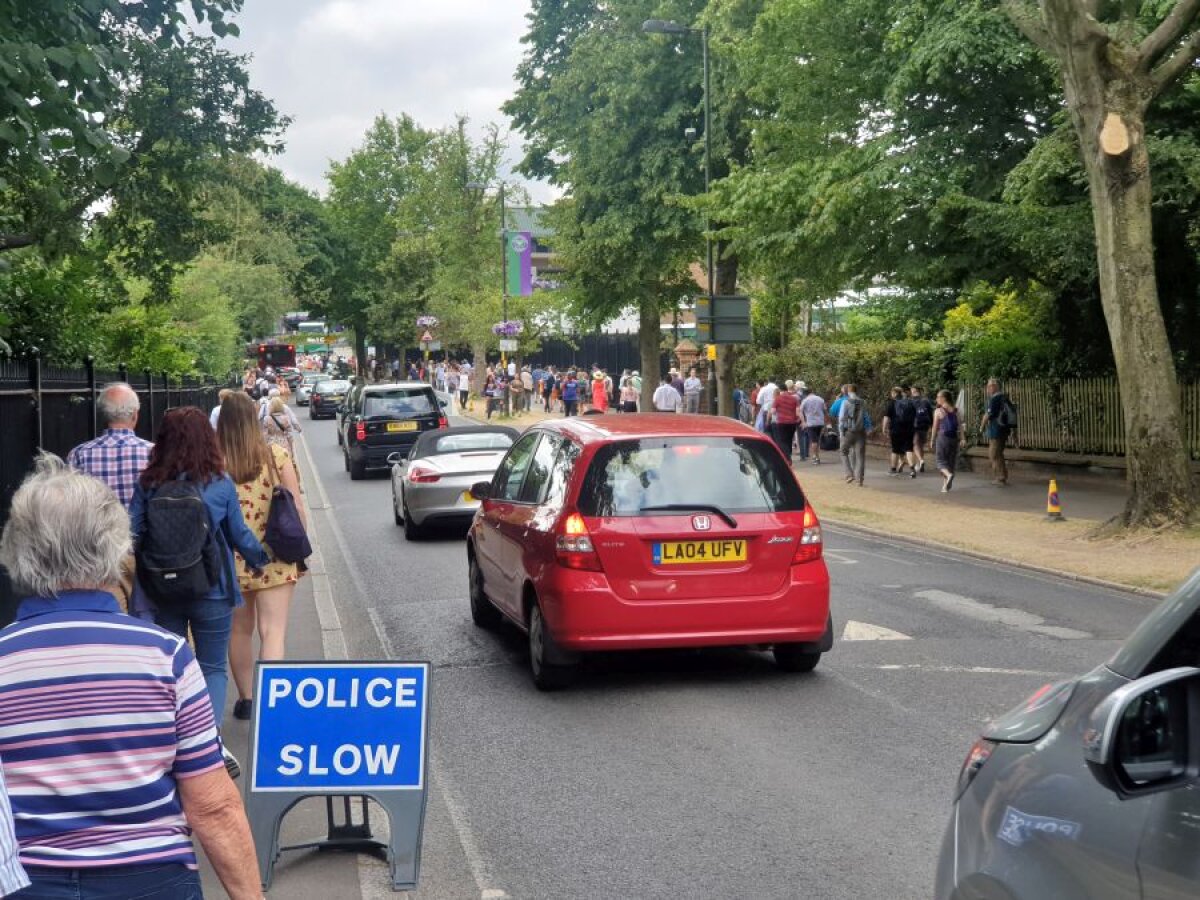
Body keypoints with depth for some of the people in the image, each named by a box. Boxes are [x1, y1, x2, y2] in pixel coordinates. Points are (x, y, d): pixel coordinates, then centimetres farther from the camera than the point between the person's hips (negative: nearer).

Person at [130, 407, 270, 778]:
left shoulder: (148, 484, -6)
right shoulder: (220, 484, -10)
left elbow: (132, 536, -6)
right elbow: (240, 536, -1)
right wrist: (262, 556, 19)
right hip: (211, 592, -2)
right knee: (213, 668, 9)